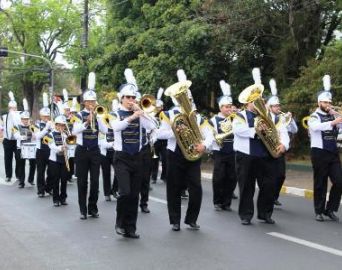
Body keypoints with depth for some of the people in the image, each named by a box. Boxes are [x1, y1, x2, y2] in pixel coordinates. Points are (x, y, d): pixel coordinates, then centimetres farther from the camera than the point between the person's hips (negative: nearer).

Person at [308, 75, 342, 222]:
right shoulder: (314, 117, -6)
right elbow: (317, 127, -29)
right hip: (319, 153, -5)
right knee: (320, 183, 3)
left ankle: (330, 209, 13)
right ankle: (319, 211, 14)